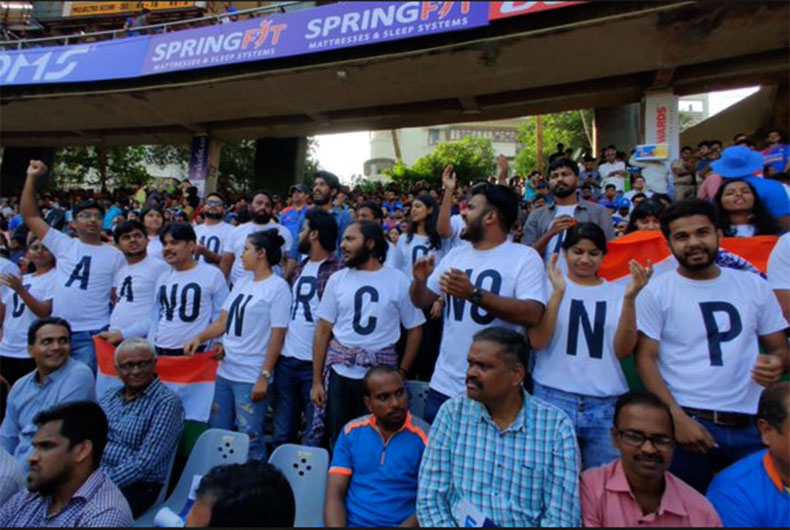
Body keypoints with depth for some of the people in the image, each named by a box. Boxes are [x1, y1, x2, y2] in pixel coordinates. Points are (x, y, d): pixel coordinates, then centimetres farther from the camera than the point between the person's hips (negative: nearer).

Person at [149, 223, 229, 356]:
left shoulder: (213, 274, -7)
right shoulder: (163, 278, 12)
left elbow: (221, 315, -5)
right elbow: (155, 317, 16)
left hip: (197, 351, -5)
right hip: (161, 351, 6)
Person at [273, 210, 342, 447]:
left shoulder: (338, 269, -11)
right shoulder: (300, 267, 13)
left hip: (315, 362, -7)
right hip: (286, 359, 7)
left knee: (315, 435, 8)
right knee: (282, 433, 19)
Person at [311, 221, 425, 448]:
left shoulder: (399, 281, -3)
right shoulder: (337, 279, 3)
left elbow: (415, 329, 2)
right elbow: (323, 330, 4)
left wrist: (402, 373, -3)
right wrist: (316, 381, 0)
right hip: (340, 373, 2)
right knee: (337, 441, 12)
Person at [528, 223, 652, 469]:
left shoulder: (617, 292, 6)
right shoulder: (549, 286, 1)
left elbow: (623, 350, -3)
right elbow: (537, 342, -10)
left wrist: (630, 298, -15)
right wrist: (558, 292, -20)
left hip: (606, 403, 2)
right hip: (554, 397, -1)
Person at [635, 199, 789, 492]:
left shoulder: (754, 286, 9)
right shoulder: (657, 291, -3)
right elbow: (645, 359, -6)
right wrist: (677, 417, -16)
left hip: (750, 427, 4)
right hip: (688, 424, -3)